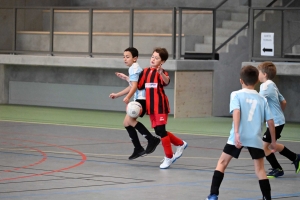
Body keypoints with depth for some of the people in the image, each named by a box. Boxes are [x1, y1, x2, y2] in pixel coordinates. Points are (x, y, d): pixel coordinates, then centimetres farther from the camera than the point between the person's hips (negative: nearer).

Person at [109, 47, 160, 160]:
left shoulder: (134, 68, -8)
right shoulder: (134, 68, 22)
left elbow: (135, 85, -20)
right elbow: (131, 87, 31)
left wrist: (128, 97, -32)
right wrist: (117, 95, 36)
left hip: (142, 99, -11)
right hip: (138, 99, 11)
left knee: (129, 120, -25)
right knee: (127, 123, 10)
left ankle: (152, 140, -25)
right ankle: (138, 149, 14)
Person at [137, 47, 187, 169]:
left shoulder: (161, 72, -11)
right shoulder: (146, 71, 8)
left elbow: (166, 81, -35)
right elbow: (140, 86, 20)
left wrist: (161, 73, -55)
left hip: (161, 106, -7)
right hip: (150, 106, 7)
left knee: (161, 130, -7)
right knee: (158, 131, 11)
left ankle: (169, 157, 6)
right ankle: (180, 144, 31)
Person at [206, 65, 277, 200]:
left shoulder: (236, 95, 4)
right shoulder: (262, 99, 12)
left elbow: (236, 112, -14)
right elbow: (270, 122, 10)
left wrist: (236, 133, -22)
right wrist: (273, 141, 20)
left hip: (238, 137, -2)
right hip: (255, 138, 2)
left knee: (222, 162, 10)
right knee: (260, 169, 11)